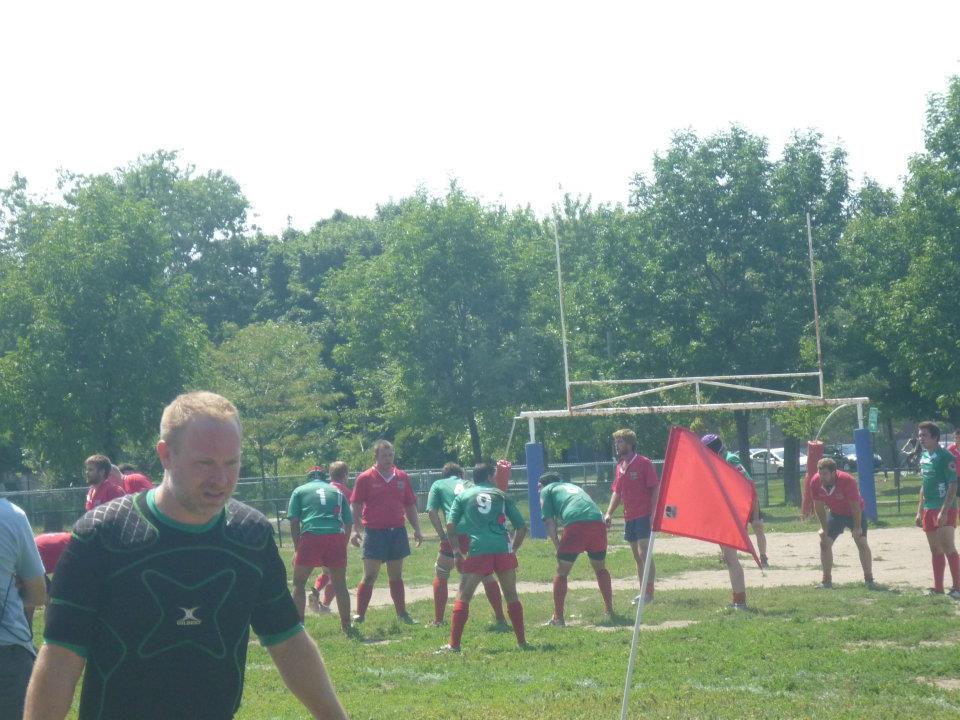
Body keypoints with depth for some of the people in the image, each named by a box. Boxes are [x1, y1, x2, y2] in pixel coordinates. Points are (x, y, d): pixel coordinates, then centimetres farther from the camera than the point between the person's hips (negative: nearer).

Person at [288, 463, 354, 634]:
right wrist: (342, 546, 23)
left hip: (311, 536, -2)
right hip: (337, 537, 2)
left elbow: (294, 522, 8)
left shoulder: (300, 491, 19)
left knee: (299, 583, 10)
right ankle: (346, 626, 17)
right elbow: (348, 523, 16)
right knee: (340, 584, 14)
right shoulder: (338, 492, 24)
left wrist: (297, 548, 12)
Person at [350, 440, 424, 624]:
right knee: (370, 576, -5)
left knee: (396, 576, 11)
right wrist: (356, 530, -14)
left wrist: (417, 530, 9)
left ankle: (402, 613, 16)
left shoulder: (402, 477, 8)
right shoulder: (365, 478, -3)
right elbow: (355, 507, -4)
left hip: (397, 531, 4)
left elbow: (410, 505, 14)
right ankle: (359, 615, 1)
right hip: (374, 532, -4)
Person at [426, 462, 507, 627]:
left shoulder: (438, 485, 19)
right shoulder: (469, 484, 27)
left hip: (455, 535, -3)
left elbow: (431, 512, 6)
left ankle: (438, 620, 14)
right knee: (487, 575, 19)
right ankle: (500, 618, 16)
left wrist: (443, 536, 4)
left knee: (441, 575, 17)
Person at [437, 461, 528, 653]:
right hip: (503, 549, 1)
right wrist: (514, 549, 26)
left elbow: (450, 525, 6)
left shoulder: (463, 496, 17)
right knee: (512, 596, 15)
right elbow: (521, 527, 15)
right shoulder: (501, 495, 18)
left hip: (478, 550, -1)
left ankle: (454, 644, -1)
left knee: (463, 598, 5)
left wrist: (455, 550, 16)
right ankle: (522, 641, 14)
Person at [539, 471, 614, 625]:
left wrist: (558, 547, 14)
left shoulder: (546, 490, 21)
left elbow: (549, 522, 10)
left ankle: (558, 618, 6)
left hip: (576, 525, -5)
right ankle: (609, 610, 29)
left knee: (561, 572, 9)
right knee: (601, 569, 26)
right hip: (598, 522, 5)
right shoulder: (573, 486, 38)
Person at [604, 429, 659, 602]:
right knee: (637, 557, 9)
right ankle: (642, 593, 14)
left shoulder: (644, 463, -9)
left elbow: (655, 489, -10)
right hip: (629, 517, 7)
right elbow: (617, 492, 19)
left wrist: (653, 514, -17)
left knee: (644, 554, -12)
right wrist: (609, 513, 8)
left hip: (644, 516, -7)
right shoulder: (620, 466, 13)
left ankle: (649, 593, -8)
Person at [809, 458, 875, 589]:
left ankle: (869, 579, -5)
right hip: (835, 513, 4)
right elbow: (818, 506, -8)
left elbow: (855, 506, -26)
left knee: (861, 543, -13)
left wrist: (857, 527, -21)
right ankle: (827, 581, 2)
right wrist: (824, 527, -7)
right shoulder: (815, 482, -22)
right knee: (824, 542, -4)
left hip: (854, 513, -4)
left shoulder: (847, 480, -35)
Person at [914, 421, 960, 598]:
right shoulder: (924, 457, 12)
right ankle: (938, 588, 16)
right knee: (936, 550, 11)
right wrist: (919, 511, 18)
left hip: (945, 510, -8)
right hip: (929, 509, 8)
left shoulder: (946, 457, -12)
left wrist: (944, 511, -23)